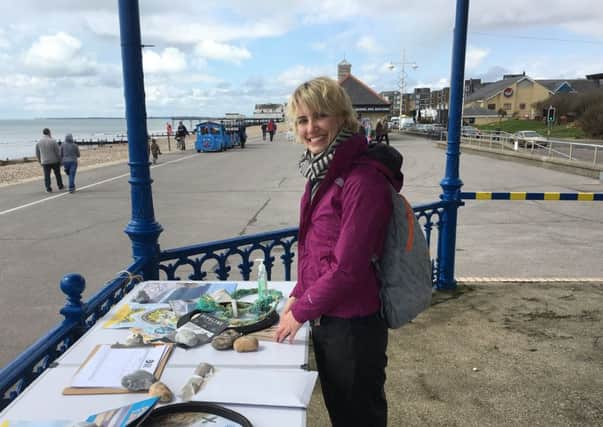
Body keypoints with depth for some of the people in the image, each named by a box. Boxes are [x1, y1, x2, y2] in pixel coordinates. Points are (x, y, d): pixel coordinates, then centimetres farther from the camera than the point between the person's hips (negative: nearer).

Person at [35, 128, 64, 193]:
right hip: (54, 161, -2)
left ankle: (48, 189, 3)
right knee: (57, 174, 14)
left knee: (47, 176, 6)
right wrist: (60, 160, 1)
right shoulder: (53, 141, -11)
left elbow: (37, 153, 6)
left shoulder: (39, 142, -1)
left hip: (45, 162, 2)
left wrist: (40, 161, 20)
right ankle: (60, 186, 24)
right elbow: (58, 152, -10)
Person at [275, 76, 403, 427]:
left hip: (353, 325, -8)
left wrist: (301, 311, -12)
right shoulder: (324, 172, 5)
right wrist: (298, 296, 5)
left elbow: (348, 266, -23)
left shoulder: (363, 179, -23)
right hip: (324, 318, 8)